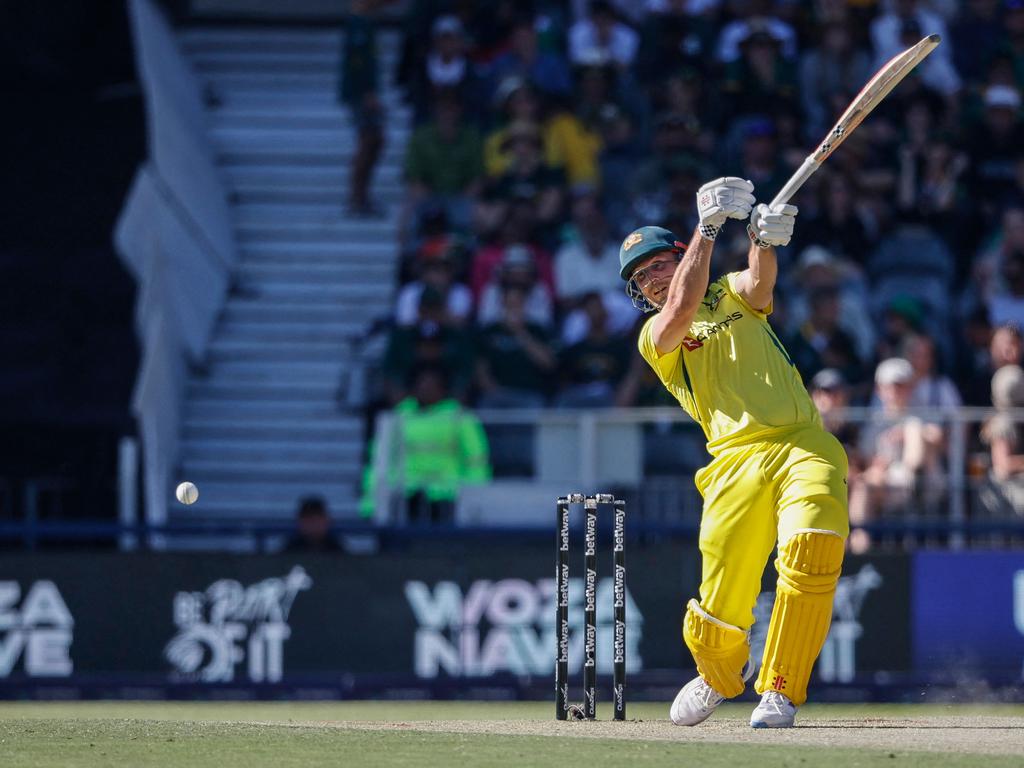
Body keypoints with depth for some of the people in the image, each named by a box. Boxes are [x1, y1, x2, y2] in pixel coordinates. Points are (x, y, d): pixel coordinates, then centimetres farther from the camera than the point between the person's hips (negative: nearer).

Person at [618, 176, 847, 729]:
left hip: (806, 445, 1)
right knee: (718, 614, -7)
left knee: (813, 546, -29)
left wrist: (765, 242, -24)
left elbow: (760, 282, -1)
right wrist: (708, 227, -12)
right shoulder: (654, 336, 14)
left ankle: (779, 690, -15)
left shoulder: (731, 295, 23)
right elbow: (681, 309, -8)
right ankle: (720, 676, 31)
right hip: (736, 460, -1)